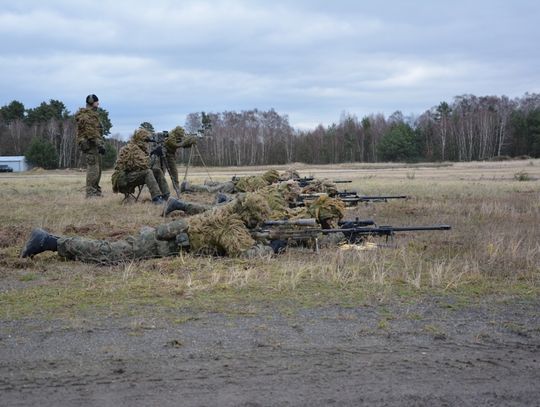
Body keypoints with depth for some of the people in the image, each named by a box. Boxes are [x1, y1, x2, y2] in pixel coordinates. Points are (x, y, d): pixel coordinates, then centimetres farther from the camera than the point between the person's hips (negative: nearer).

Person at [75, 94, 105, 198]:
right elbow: (91, 132, -21)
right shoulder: (87, 115, -12)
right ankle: (90, 193, -13)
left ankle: (96, 191, 20)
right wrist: (99, 144, -24)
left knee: (97, 169, 14)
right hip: (89, 144, -11)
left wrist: (100, 144, 25)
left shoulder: (92, 114, 22)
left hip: (94, 145, 11)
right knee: (93, 168, -12)